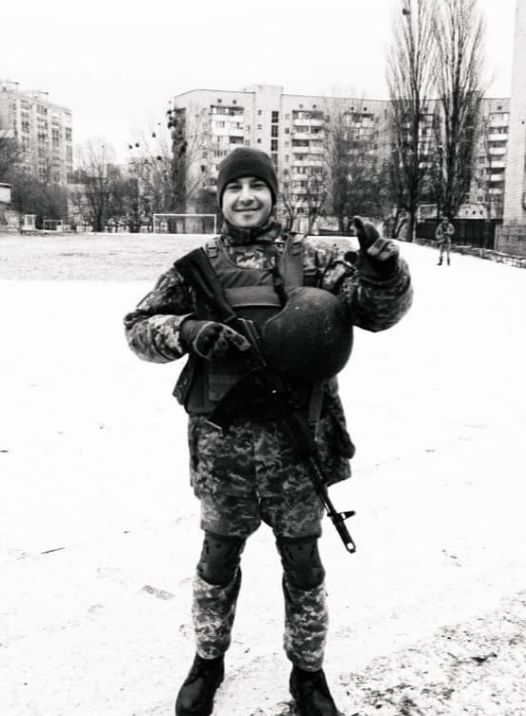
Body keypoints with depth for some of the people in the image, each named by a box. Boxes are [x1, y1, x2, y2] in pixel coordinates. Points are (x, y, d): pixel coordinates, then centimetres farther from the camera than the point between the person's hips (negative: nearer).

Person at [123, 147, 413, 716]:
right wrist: (187, 331, -17)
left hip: (297, 438, 0)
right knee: (218, 558, 17)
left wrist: (384, 273, -26)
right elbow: (138, 326, 4)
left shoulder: (308, 259, 2)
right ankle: (208, 661, 41)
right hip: (222, 439, 1)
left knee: (302, 562, 13)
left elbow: (377, 310, -4)